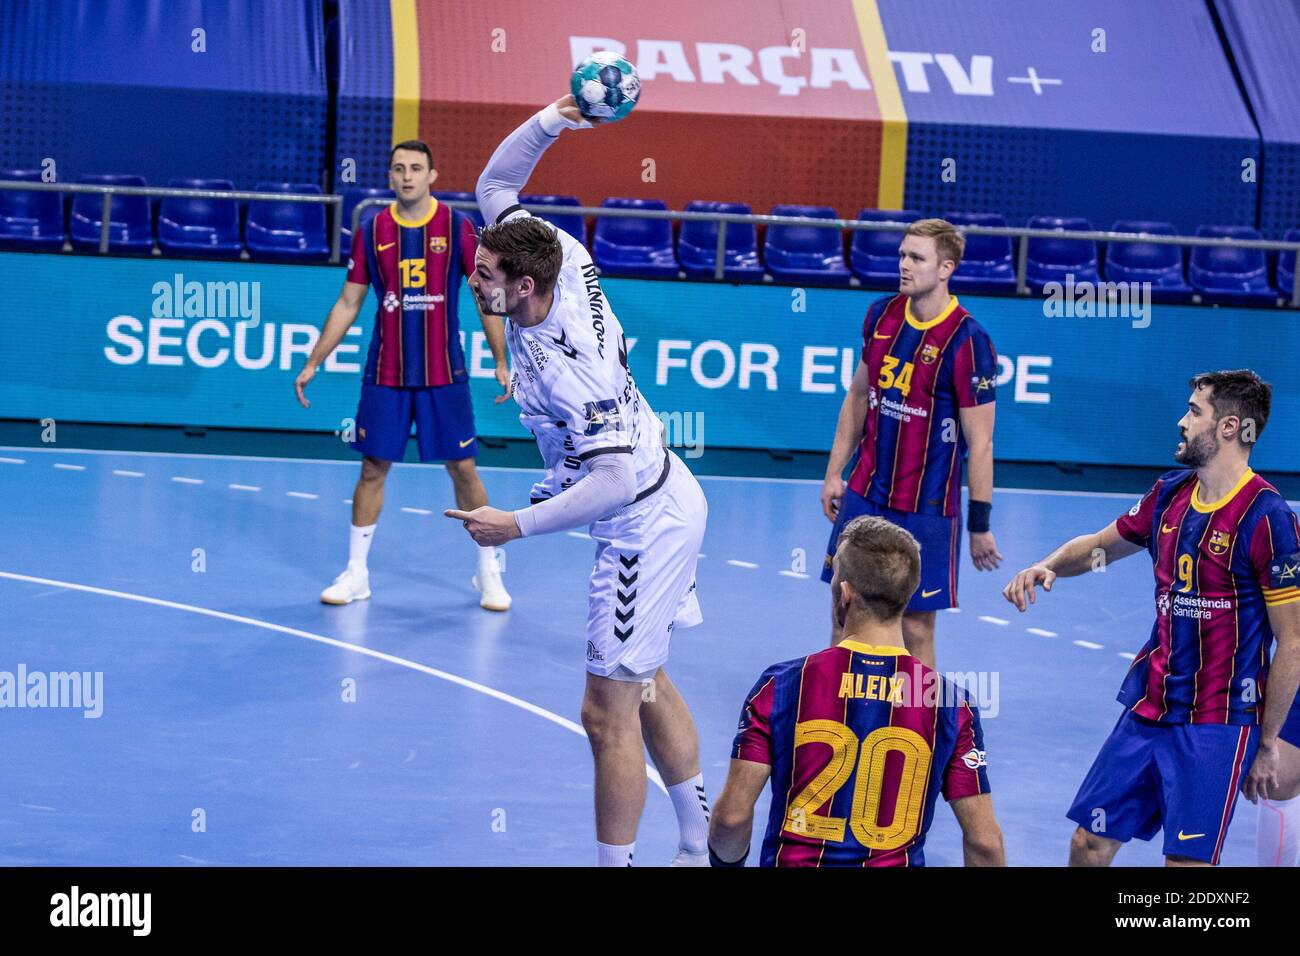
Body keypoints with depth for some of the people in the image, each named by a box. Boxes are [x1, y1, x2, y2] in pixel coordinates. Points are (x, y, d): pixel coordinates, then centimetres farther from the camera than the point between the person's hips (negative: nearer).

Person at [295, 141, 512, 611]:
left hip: (443, 375, -1)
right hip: (385, 374, 2)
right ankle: (356, 573, 15)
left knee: (463, 470, 1)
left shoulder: (458, 228, -4)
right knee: (373, 468, 4)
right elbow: (348, 303, 8)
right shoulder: (371, 232, 2)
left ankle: (488, 571, 14)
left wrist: (501, 361, -5)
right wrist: (313, 363, 6)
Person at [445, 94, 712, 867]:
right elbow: (496, 185, 6)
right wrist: (546, 123, -12)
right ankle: (701, 848, 31)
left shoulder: (567, 367, -31)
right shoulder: (560, 260, -7)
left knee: (608, 713, -3)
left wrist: (521, 526, -28)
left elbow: (619, 478, -33)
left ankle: (615, 861, 7)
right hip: (668, 504, 10)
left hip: (646, 525, -10)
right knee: (648, 685, 21)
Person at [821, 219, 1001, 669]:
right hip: (863, 494, 6)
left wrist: (980, 525, -12)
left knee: (915, 629, 0)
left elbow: (980, 442, -13)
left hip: (926, 509, -6)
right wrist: (834, 472, 14)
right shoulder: (881, 314, 3)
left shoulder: (968, 341, -16)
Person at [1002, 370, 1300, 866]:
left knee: (1186, 860, -10)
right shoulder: (1170, 494, 7)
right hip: (1146, 709, 7)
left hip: (1217, 723, -7)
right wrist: (1048, 565, 3)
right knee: (1089, 845, 6)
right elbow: (1100, 545, 25)